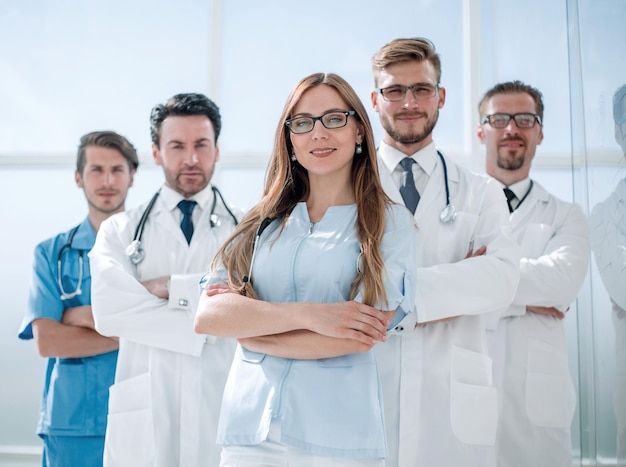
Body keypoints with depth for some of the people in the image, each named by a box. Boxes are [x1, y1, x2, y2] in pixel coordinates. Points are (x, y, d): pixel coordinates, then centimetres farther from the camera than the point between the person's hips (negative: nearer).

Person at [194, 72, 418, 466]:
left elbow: (360, 338, -12)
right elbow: (208, 315, -4)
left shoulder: (390, 223, -1)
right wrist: (308, 314, -18)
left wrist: (247, 324, -5)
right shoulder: (262, 223, 8)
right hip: (247, 430, 3)